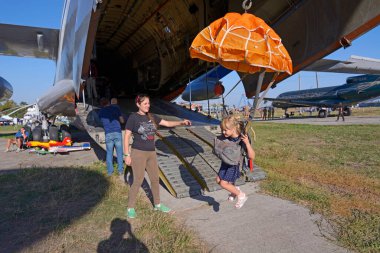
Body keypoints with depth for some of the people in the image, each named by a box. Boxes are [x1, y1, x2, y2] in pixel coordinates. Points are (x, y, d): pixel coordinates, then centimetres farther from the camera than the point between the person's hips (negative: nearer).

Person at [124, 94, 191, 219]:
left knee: (155, 179, 13)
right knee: (138, 181, -2)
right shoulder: (133, 117, -9)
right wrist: (127, 155, -10)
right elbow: (127, 137, -8)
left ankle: (157, 204, 30)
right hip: (138, 153, -6)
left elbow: (168, 123, 5)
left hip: (151, 153, 6)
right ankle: (130, 208, 16)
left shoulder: (152, 117, 6)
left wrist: (182, 122, -11)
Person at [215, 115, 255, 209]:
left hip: (234, 165, -6)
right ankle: (235, 189, 37)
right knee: (218, 180, 14)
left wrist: (247, 143, -46)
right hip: (225, 162, 6)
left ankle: (241, 195, 13)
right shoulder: (224, 137, -17)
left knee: (223, 183, -8)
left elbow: (252, 157, -34)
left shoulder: (241, 139, -31)